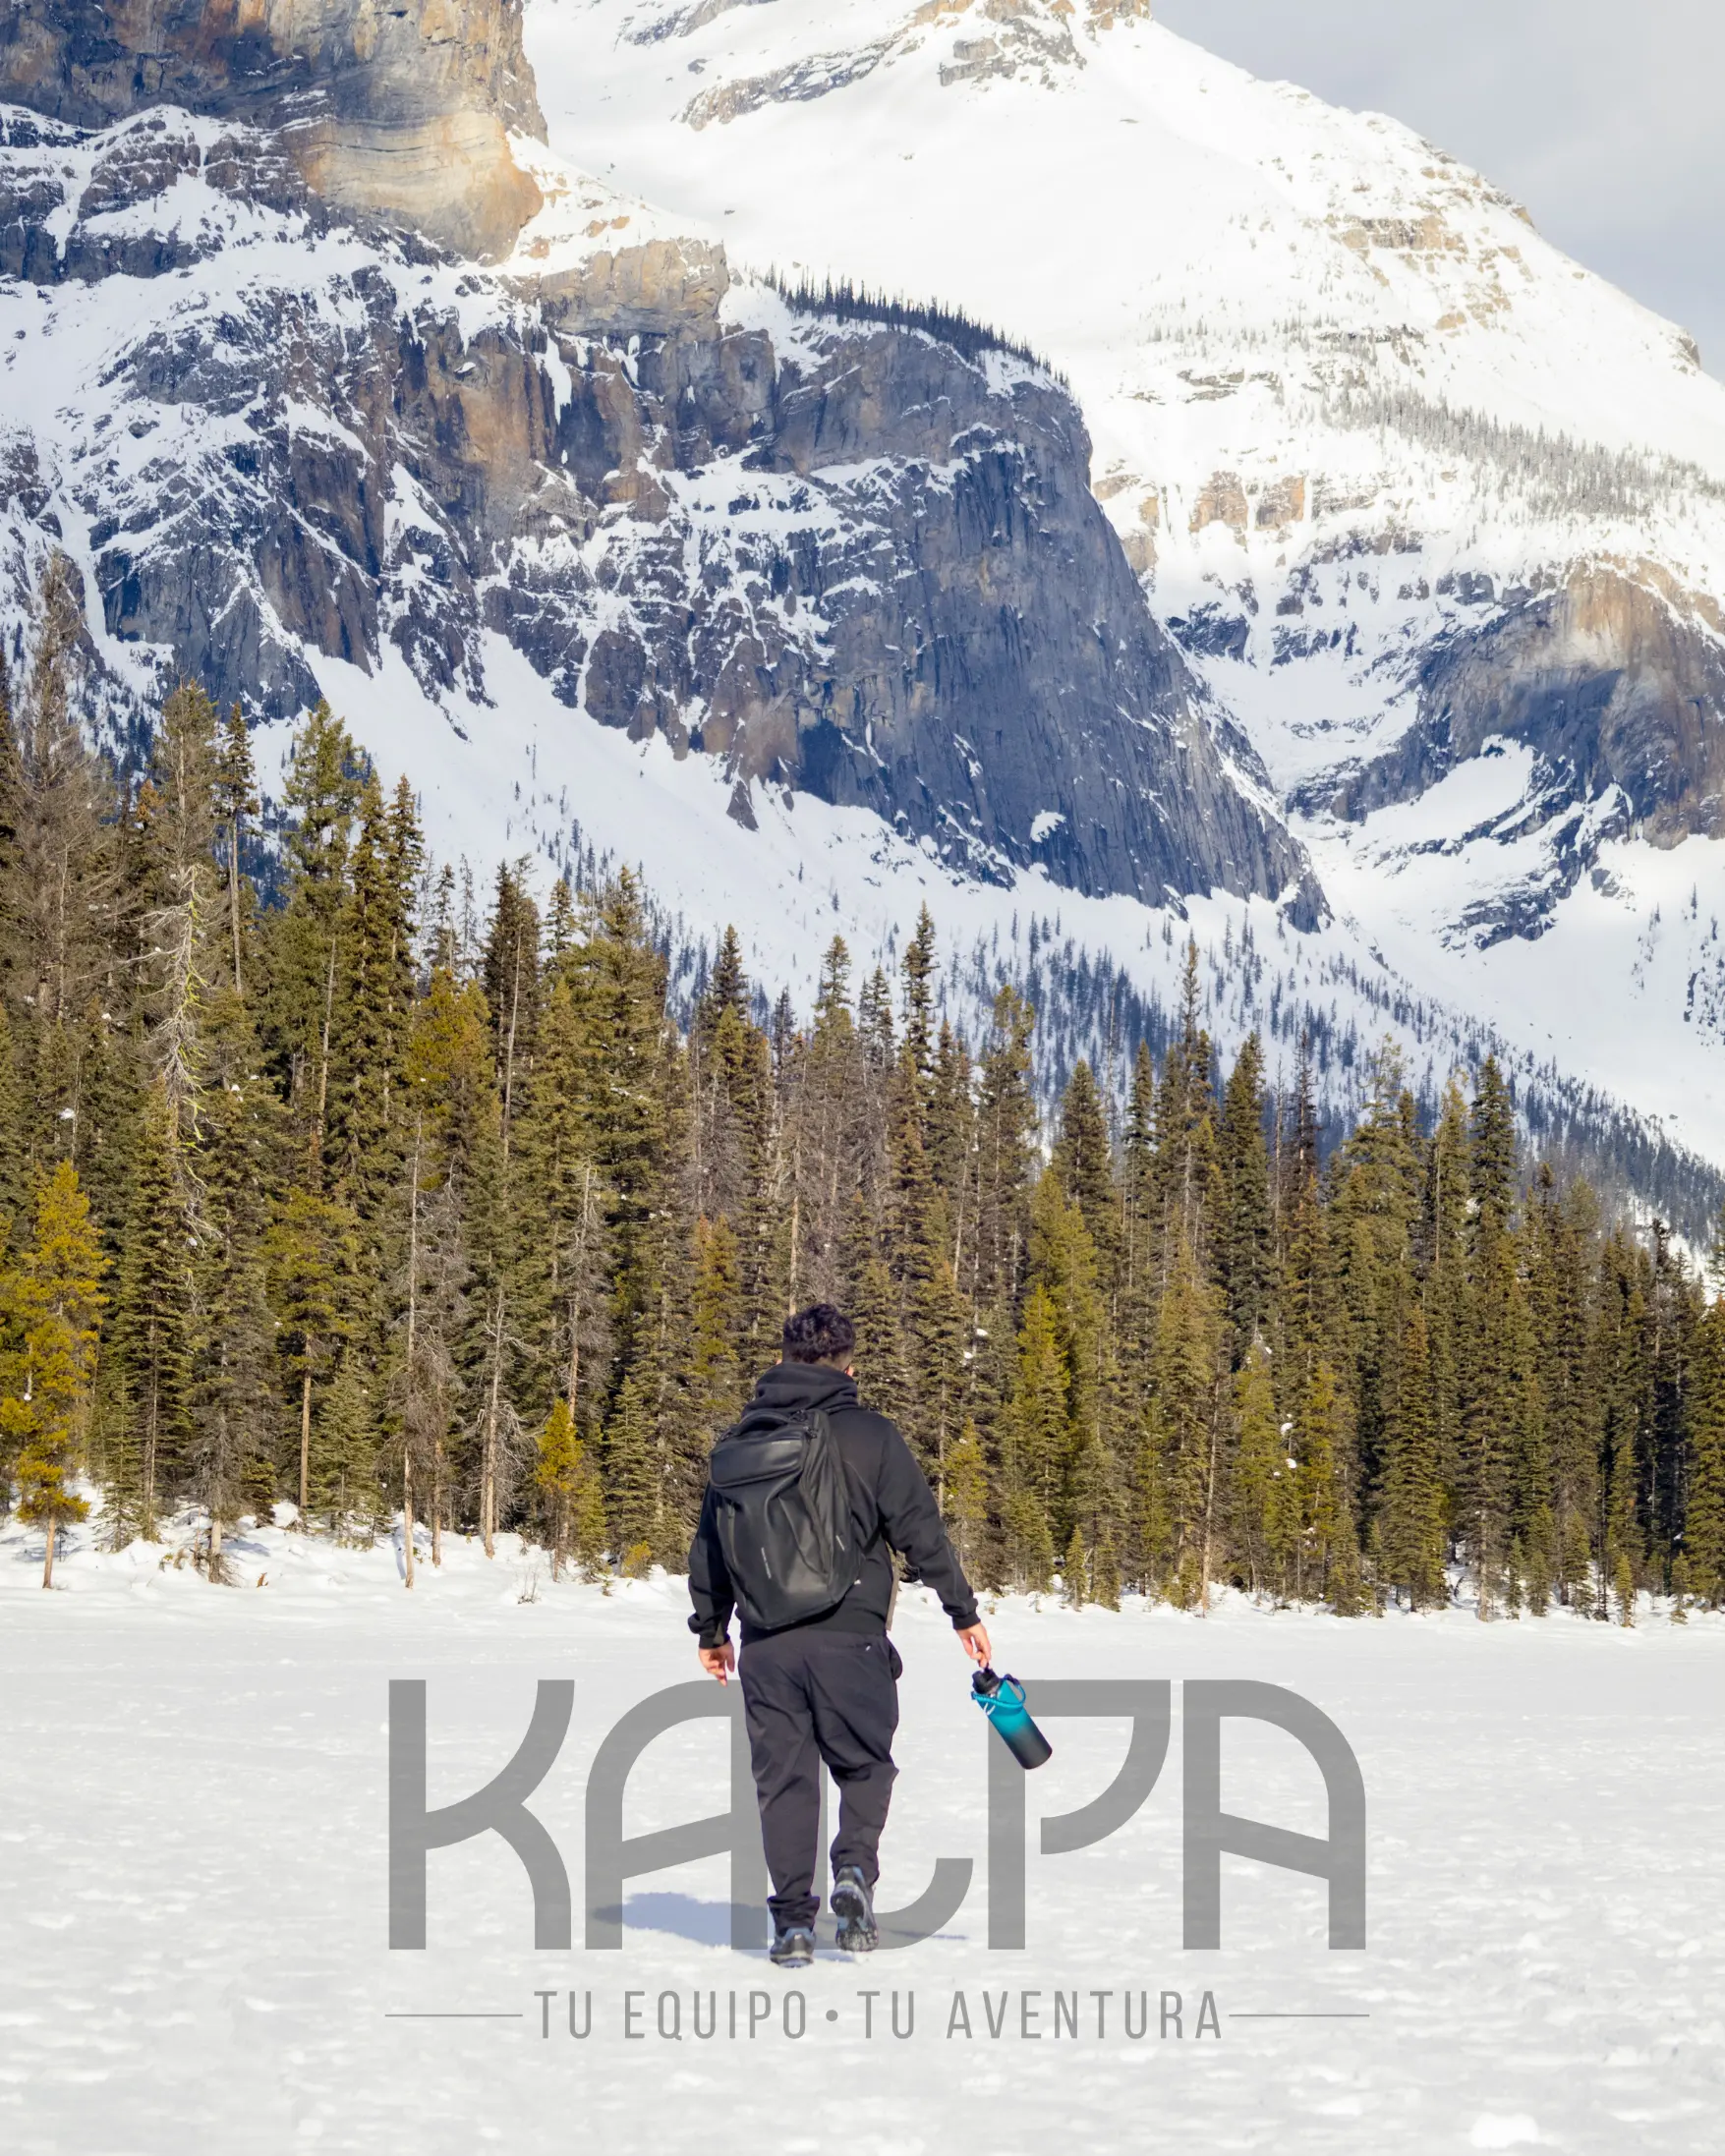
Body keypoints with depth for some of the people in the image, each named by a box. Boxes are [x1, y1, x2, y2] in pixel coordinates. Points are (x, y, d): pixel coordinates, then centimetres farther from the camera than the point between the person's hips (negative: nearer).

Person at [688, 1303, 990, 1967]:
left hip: (765, 1644, 3)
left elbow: (709, 1541, 15)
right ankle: (854, 1869, -8)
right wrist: (963, 1612, 4)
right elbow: (920, 1531, -4)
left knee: (783, 1777, 8)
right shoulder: (870, 1435, -2)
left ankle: (793, 1919, 3)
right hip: (849, 1637, -2)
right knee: (865, 1764, 14)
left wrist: (711, 1630, 25)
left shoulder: (741, 1439, 10)